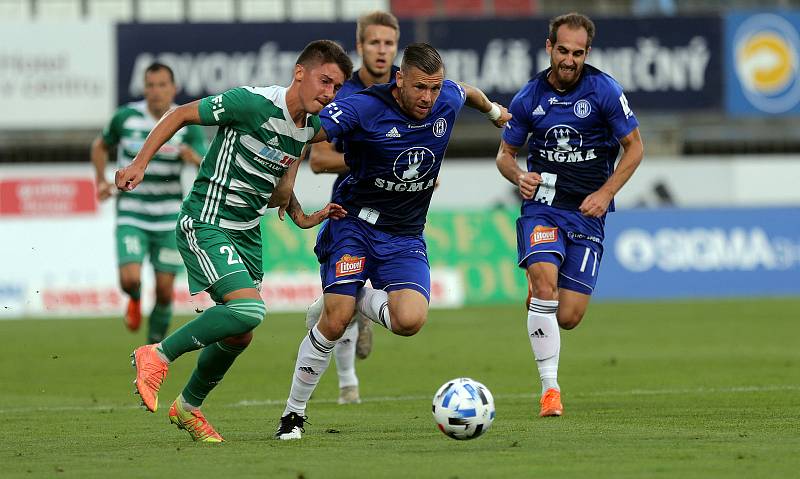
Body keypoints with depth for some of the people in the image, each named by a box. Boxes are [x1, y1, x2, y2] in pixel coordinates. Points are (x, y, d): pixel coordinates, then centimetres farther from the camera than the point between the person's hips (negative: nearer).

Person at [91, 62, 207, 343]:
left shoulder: (187, 123, -5)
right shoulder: (125, 117, -4)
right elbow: (100, 146, 16)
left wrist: (195, 158, -31)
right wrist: (101, 180, 3)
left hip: (169, 219, 1)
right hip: (131, 216, -1)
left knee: (164, 291, 1)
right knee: (130, 279, -19)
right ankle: (135, 300, 19)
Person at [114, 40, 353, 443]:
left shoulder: (312, 125, 3)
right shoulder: (254, 103, -21)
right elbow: (181, 115, -11)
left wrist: (301, 216, 9)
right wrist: (140, 163, -16)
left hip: (247, 231, 8)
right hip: (205, 223, -8)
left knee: (238, 336, 12)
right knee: (249, 308, -26)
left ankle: (189, 407, 35)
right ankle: (157, 356, -9)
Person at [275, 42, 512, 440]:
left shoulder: (447, 101, -2)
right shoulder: (364, 108, -18)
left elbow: (466, 91, 22)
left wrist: (492, 111, 42)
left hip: (406, 238, 4)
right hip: (355, 223, -4)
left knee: (410, 320, -23)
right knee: (335, 322, -16)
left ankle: (353, 297, 10)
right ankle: (293, 414, 3)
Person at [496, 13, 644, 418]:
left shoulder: (605, 91, -5)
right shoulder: (529, 98, 0)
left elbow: (634, 147, 3)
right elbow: (505, 153, 12)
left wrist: (605, 192, -8)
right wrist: (519, 176, -10)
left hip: (588, 211, 0)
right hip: (542, 204, 0)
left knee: (568, 317, -6)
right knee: (546, 279, -27)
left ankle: (539, 298, 33)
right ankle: (550, 388, -21)